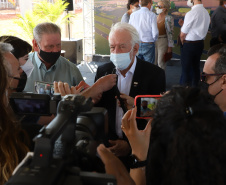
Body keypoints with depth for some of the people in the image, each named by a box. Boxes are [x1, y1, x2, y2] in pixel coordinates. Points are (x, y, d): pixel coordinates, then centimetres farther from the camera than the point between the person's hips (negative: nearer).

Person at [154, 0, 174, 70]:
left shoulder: (168, 18, -9)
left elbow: (170, 33, -11)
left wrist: (170, 47, -14)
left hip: (163, 41, -5)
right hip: (154, 41, 5)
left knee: (161, 62, 1)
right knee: (153, 62, 11)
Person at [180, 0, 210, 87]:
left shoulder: (191, 13, -20)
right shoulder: (206, 12, 4)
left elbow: (183, 34, -14)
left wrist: (183, 42, 6)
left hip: (189, 44, -8)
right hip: (201, 43, 8)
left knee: (186, 69, -1)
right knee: (196, 67, 16)